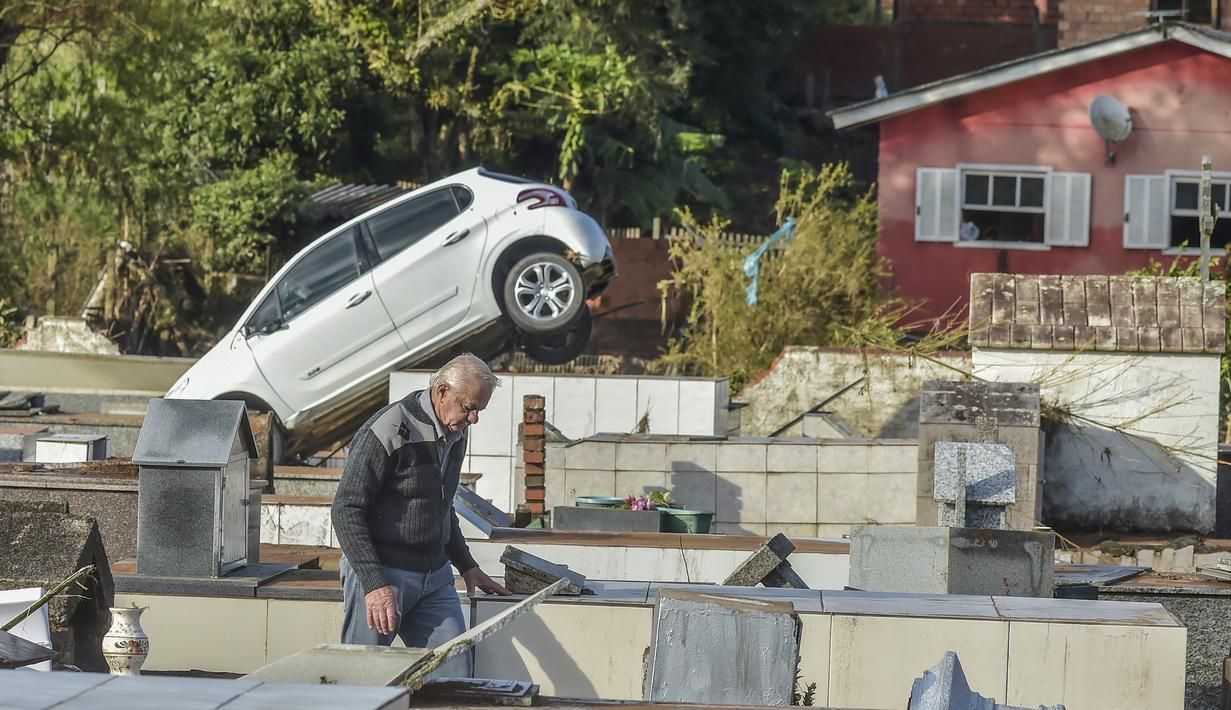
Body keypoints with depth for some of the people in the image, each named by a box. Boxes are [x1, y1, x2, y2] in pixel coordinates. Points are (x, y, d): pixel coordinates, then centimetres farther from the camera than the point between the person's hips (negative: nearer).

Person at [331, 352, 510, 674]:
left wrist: (467, 565, 24)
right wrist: (374, 584, -24)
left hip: (435, 577, 7)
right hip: (382, 572, -7)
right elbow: (346, 511, -18)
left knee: (455, 679, 0)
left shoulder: (455, 434, 11)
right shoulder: (389, 432, -16)